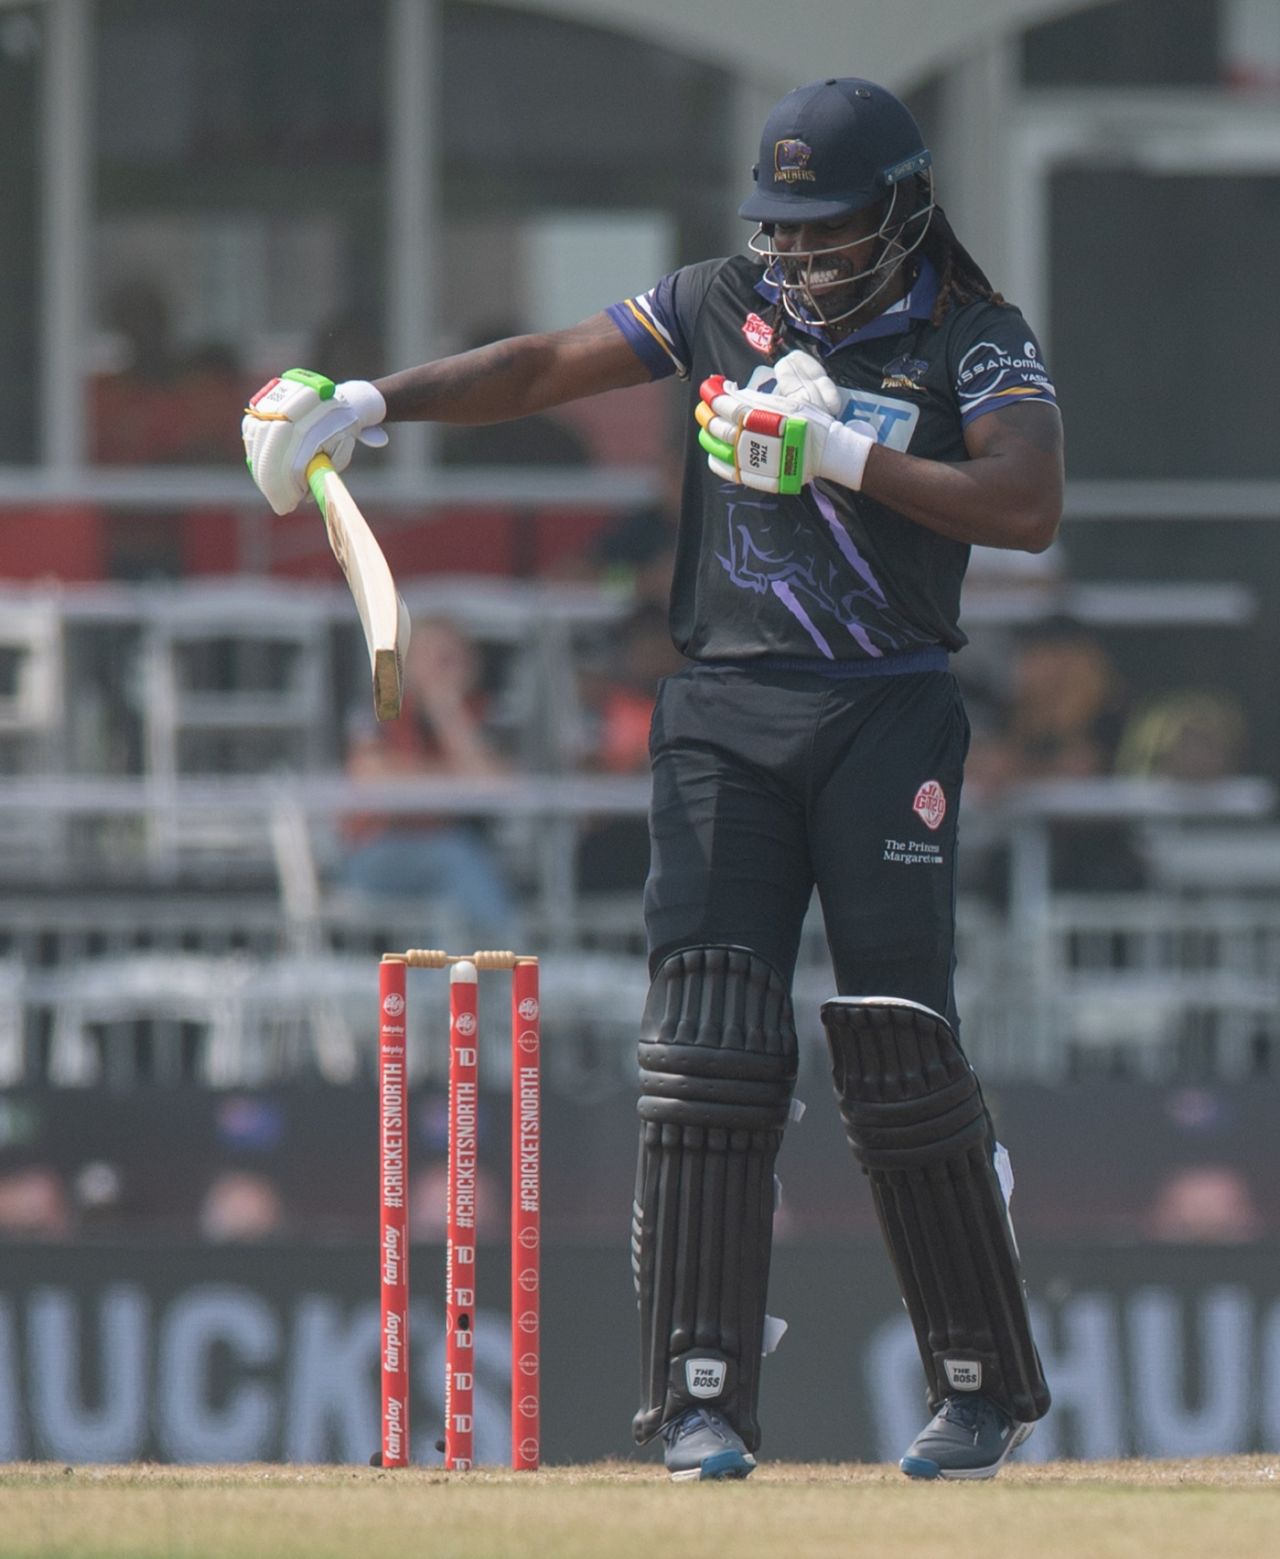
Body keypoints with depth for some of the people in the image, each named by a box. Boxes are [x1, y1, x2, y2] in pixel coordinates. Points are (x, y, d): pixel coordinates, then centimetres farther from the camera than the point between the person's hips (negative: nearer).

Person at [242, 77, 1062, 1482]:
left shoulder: (974, 341, 0)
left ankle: (985, 1389, 4)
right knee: (706, 1038, -9)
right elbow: (541, 368, 10)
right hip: (722, 716, 3)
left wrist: (845, 455, -20)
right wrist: (369, 402, -3)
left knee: (896, 1042, -9)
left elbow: (1029, 505, -16)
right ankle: (700, 1398, -8)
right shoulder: (724, 305, 11)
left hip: (884, 718, -3)